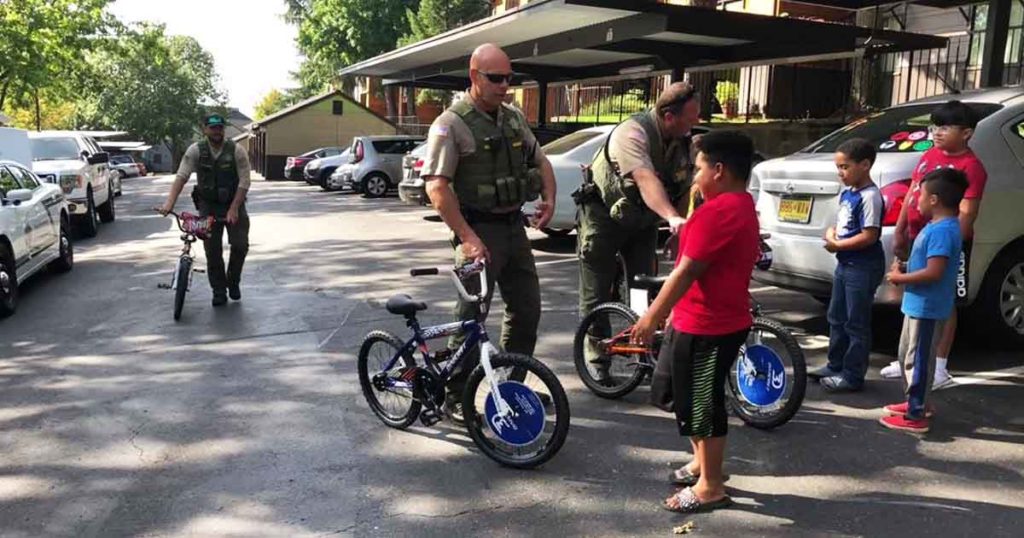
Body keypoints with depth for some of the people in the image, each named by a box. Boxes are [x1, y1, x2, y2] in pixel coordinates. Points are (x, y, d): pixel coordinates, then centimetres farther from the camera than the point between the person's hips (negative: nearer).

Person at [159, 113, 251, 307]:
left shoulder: (236, 151, -9)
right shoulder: (195, 150, -6)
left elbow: (244, 182, -12)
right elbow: (181, 176, -13)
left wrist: (234, 209, -20)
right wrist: (170, 202, -26)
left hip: (233, 204, -1)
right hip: (208, 206, 1)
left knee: (240, 244, -9)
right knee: (212, 251, 1)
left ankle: (233, 281, 16)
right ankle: (219, 292, 14)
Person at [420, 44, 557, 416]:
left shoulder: (514, 118, 11)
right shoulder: (451, 124, -11)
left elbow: (540, 160, 21)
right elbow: (437, 186, -19)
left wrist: (549, 198, 2)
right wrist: (467, 237, -27)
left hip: (514, 227, 7)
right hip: (479, 231, -7)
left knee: (527, 309, 13)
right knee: (471, 316, -4)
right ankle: (455, 397, 10)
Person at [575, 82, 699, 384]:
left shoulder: (683, 142, -5)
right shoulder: (633, 133, -29)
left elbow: (684, 189, 0)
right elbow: (646, 180, -45)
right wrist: (673, 218, -59)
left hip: (642, 220, 6)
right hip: (604, 216, -6)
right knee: (597, 294, -1)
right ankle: (596, 360, 10)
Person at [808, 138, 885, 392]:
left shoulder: (869, 196, -18)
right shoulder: (847, 193, 10)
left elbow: (869, 236, -23)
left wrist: (837, 245, -15)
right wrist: (831, 234, -1)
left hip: (863, 267, -10)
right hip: (845, 263, 10)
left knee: (856, 323, 0)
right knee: (836, 317, 18)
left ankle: (853, 376, 9)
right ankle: (836, 365, 31)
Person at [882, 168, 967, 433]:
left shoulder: (941, 230, -22)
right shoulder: (938, 226, 10)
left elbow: (933, 272, -28)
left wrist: (900, 278, -17)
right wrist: (905, 269, 5)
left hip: (927, 307, -10)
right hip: (918, 304, 10)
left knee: (918, 360, -3)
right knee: (907, 355, 21)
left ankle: (916, 416, 5)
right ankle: (917, 401, 34)